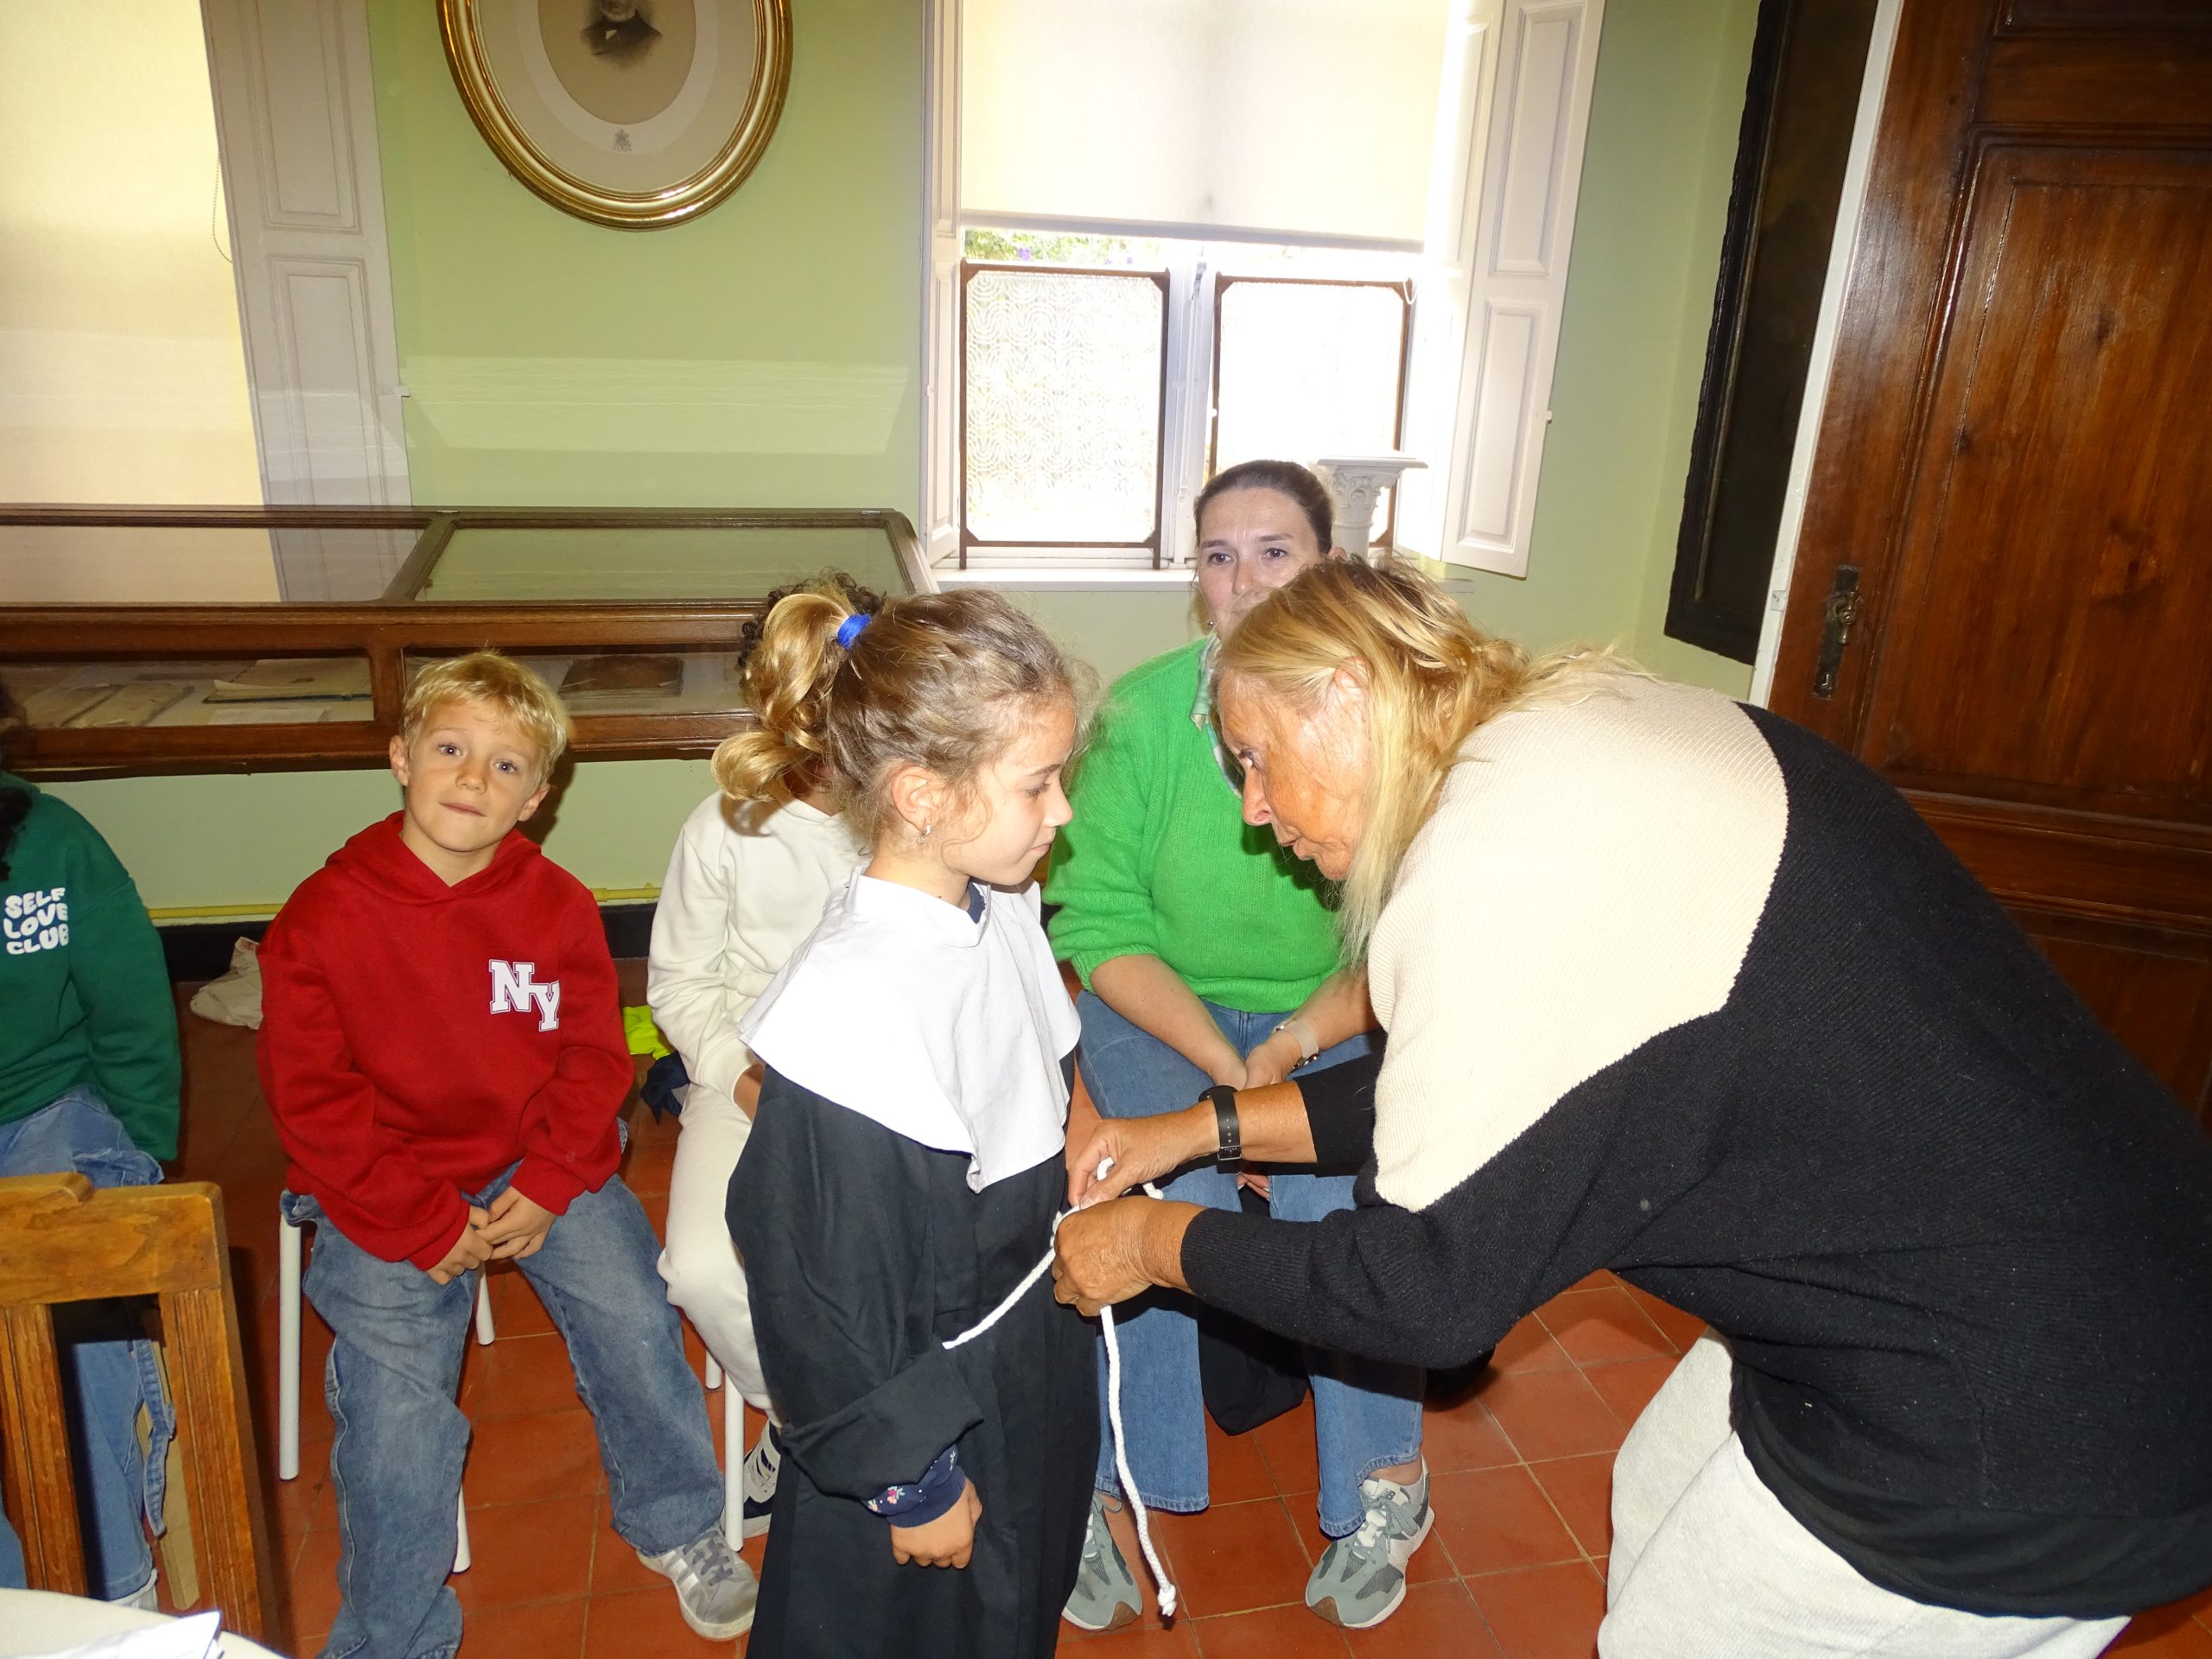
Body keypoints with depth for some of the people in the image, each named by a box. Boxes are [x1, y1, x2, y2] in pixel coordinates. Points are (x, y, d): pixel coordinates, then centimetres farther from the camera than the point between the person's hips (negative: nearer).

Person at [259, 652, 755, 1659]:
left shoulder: (558, 906, -3)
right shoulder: (322, 917, -9)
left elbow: (594, 1058, 1)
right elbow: (312, 1097, -8)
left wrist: (547, 1189, -13)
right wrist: (430, 1225, -13)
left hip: (541, 1168, 2)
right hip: (389, 1193, -1)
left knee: (635, 1323, -12)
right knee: (395, 1398, -14)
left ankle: (674, 1524, 18)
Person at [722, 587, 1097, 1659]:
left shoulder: (1001, 909, -8)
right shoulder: (854, 1007, -33)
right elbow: (836, 1295, -25)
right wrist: (910, 1483, -15)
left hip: (1035, 1362, 7)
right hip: (924, 1416, -7)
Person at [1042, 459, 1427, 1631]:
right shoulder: (1141, 713, -11)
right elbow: (1100, 927, -11)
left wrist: (1299, 1040, -22)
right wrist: (1224, 1068, -20)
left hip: (1338, 1017, 1)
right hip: (1158, 1007, 0)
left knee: (1342, 1206, -21)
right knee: (1156, 1201, -23)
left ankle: (1385, 1490, 6)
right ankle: (1096, 1490, -1)